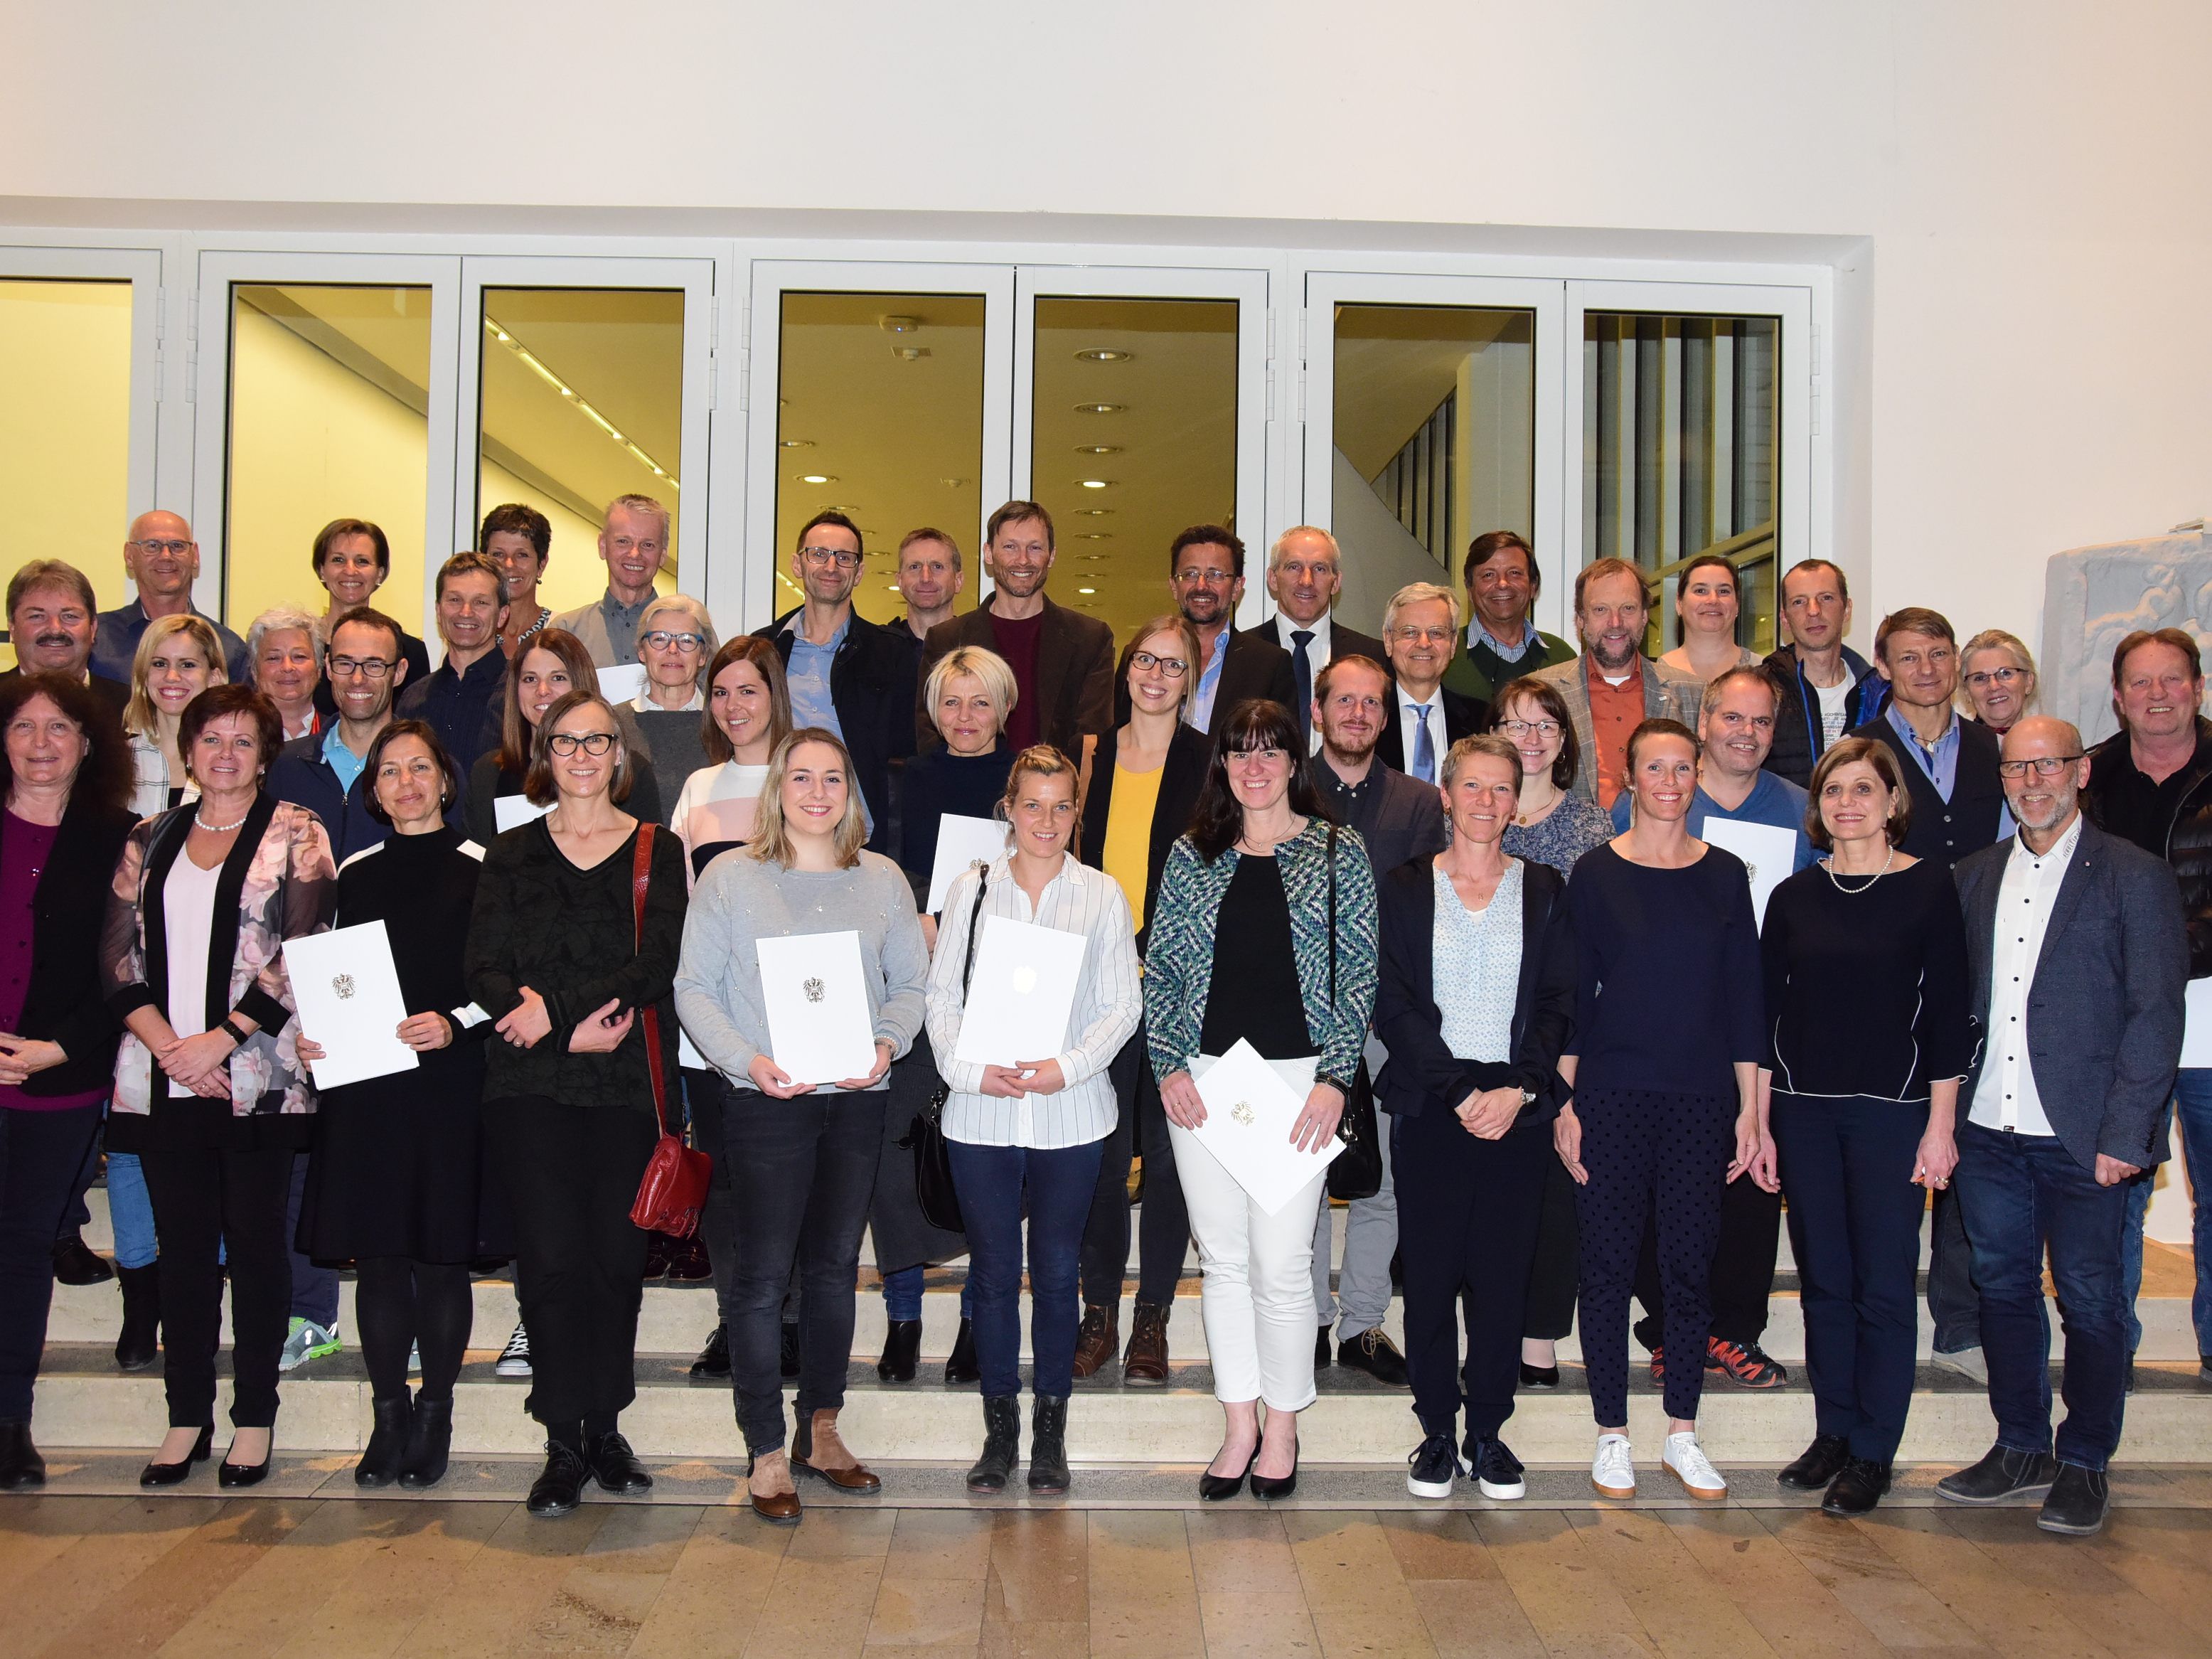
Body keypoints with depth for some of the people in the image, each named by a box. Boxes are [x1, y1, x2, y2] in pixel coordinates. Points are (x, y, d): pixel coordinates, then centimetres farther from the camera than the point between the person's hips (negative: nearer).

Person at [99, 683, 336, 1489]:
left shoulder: (296, 834, 2)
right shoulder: (150, 841, 14)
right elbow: (117, 955, 8)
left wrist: (220, 1040, -12)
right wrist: (167, 1046, -7)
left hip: (257, 1078, -3)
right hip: (161, 1078, 3)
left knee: (255, 1241, 3)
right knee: (182, 1243, 8)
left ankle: (254, 1418, 13)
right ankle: (187, 1416, 17)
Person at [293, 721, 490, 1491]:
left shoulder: (480, 869, 0)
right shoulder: (355, 873, 12)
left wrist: (454, 1023, -17)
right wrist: (310, 1033, 0)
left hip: (451, 1084, -3)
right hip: (364, 1085, 4)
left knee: (441, 1253, 1)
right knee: (376, 1253, 6)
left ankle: (434, 1416, 15)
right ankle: (388, 1416, 18)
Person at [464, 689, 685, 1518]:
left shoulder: (658, 851, 8)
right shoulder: (511, 855, 11)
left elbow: (656, 963, -6)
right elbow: (484, 972, 0)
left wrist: (553, 1007, -14)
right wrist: (576, 1031, -14)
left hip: (628, 1083, 0)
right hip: (530, 1086, 0)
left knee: (617, 1258, 3)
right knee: (551, 1260, -4)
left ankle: (605, 1428, 18)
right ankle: (563, 1443, 6)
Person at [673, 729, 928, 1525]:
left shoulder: (883, 880, 8)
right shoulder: (729, 878, -1)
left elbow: (911, 983, 8)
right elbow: (694, 989, -3)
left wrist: (888, 1044, -10)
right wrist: (747, 1059, -16)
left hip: (857, 1101, 3)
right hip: (765, 1101, -3)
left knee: (835, 1266, 13)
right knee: (764, 1274, -2)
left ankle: (821, 1431, 28)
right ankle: (766, 1452, 9)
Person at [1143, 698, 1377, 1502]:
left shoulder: (1339, 852, 2)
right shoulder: (1192, 855, 9)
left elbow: (1359, 975, 0)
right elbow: (1160, 968, 9)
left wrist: (1334, 1078, -8)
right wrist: (1168, 1065, -2)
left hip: (1296, 1075, -2)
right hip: (1201, 1078, 3)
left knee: (1281, 1262, -2)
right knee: (1222, 1258, 8)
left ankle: (1282, 1425, 17)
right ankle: (1239, 1424, 22)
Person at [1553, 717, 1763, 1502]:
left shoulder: (1725, 875, 5)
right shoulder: (1596, 873, 0)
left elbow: (1743, 996, 7)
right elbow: (1571, 996, 1)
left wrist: (1749, 1111, 4)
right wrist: (1564, 1104, -4)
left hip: (1702, 1099, 2)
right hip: (1612, 1094, -1)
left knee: (1690, 1263, 7)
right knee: (1608, 1263, 3)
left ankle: (1682, 1436, 21)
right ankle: (1612, 1435, 16)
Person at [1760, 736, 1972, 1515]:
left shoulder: (1928, 888, -3)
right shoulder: (1794, 896, 6)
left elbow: (1946, 1013, -3)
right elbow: (1769, 1014, 8)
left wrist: (1940, 1123, -7)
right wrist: (1760, 1122, 6)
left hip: (1892, 1109, -3)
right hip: (1804, 1108, 3)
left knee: (1883, 1282, 1)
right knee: (1823, 1281, 10)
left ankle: (1872, 1451, 13)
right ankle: (1832, 1433, 23)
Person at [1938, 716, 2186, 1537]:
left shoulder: (2135, 876, -4)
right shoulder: (1976, 876, 10)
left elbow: (2156, 1014, -7)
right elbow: (1956, 1000, 11)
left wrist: (2125, 1134, -12)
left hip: (2083, 1135, -4)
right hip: (1988, 1130, 5)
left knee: (2089, 1301, 6)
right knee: (2004, 1289, 13)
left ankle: (2084, 1464, 21)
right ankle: (2021, 1448, 28)